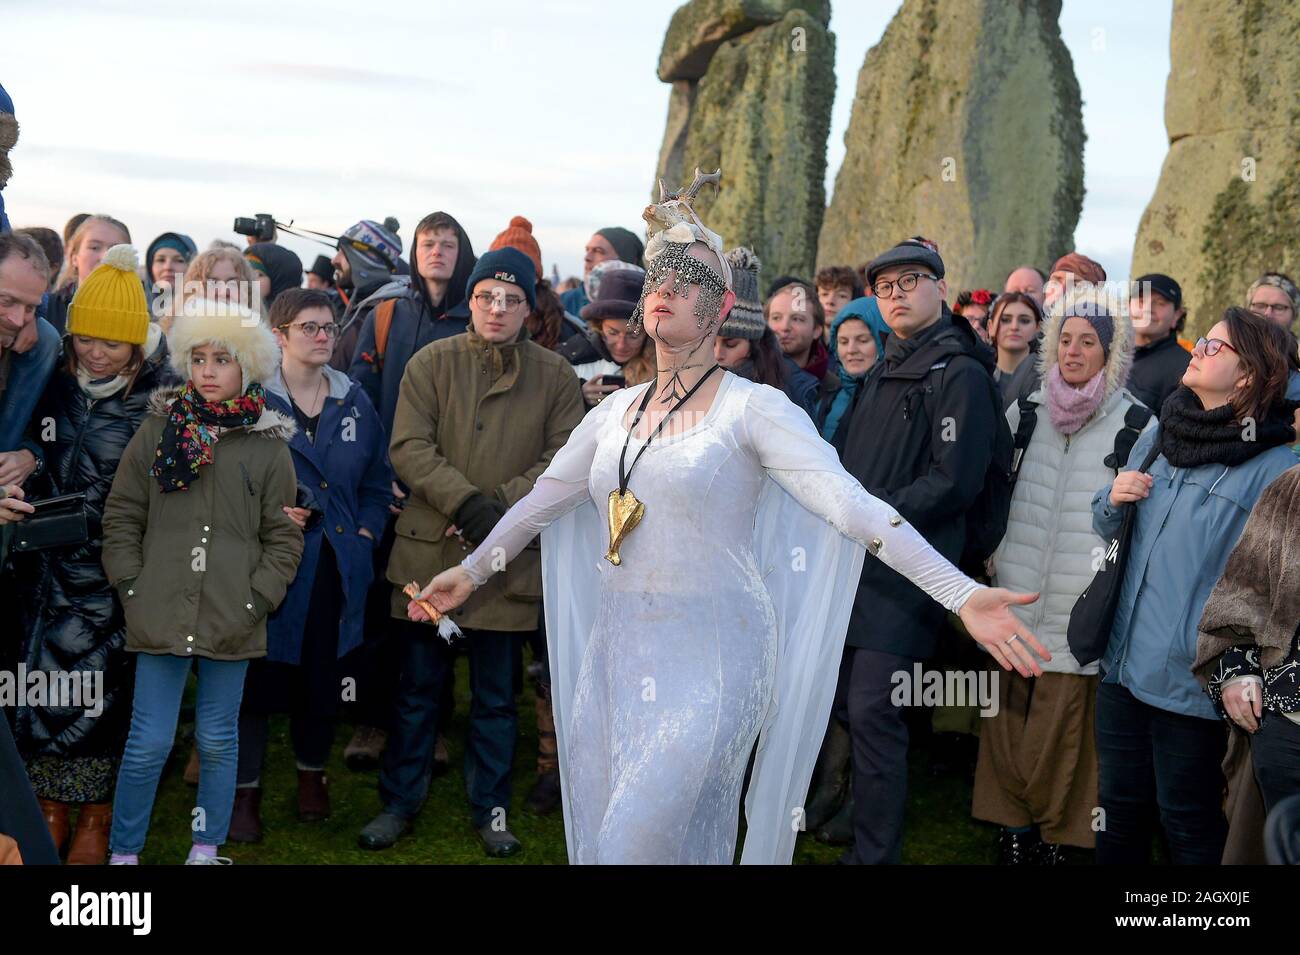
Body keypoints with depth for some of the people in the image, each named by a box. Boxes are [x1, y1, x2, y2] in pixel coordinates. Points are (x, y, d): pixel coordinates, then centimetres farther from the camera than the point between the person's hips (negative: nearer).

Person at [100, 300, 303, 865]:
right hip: (161, 615, 0)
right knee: (149, 743, 1)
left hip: (232, 622, 0)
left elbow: (284, 537, 6)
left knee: (219, 740, 10)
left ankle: (206, 849, 24)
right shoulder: (159, 429, 5)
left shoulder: (268, 445, 4)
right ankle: (122, 853, 16)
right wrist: (132, 587, 1)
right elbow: (121, 516, 9)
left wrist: (257, 599, -3)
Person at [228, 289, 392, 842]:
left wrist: (365, 535, 1)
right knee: (261, 672, -1)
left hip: (337, 564, 4)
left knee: (323, 673, 10)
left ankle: (312, 775, 29)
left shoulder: (355, 402, 10)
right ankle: (245, 791, 12)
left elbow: (378, 483, 14)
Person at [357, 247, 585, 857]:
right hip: (429, 549, 0)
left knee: (496, 694, 11)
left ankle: (490, 807, 25)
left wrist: (502, 506, -16)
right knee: (419, 687, 11)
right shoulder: (432, 362, 0)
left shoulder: (555, 376, 3)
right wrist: (466, 502, -20)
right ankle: (399, 802, 24)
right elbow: (409, 447, -7)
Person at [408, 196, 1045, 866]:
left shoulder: (754, 408, -8)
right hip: (617, 652, 6)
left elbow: (849, 503, -18)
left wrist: (960, 593, -28)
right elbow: (544, 500, 22)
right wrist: (471, 572, 30)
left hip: (712, 658, -5)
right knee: (598, 829, 10)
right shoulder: (615, 411, 10)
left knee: (644, 836, -10)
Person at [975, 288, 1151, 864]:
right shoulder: (1025, 412, 9)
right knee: (1006, 724, 8)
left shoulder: (1137, 426, -2)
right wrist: (994, 553, 14)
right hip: (1013, 601, 4)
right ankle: (1013, 834, 21)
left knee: (1058, 733, -2)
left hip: (1078, 616, -4)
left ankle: (1054, 838, 14)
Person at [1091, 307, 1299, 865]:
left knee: (1189, 828, 10)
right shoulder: (1159, 436, 7)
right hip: (1124, 664, 6)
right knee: (1120, 810, 19)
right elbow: (1108, 530, 18)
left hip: (1195, 683, -6)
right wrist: (1113, 500, -3)